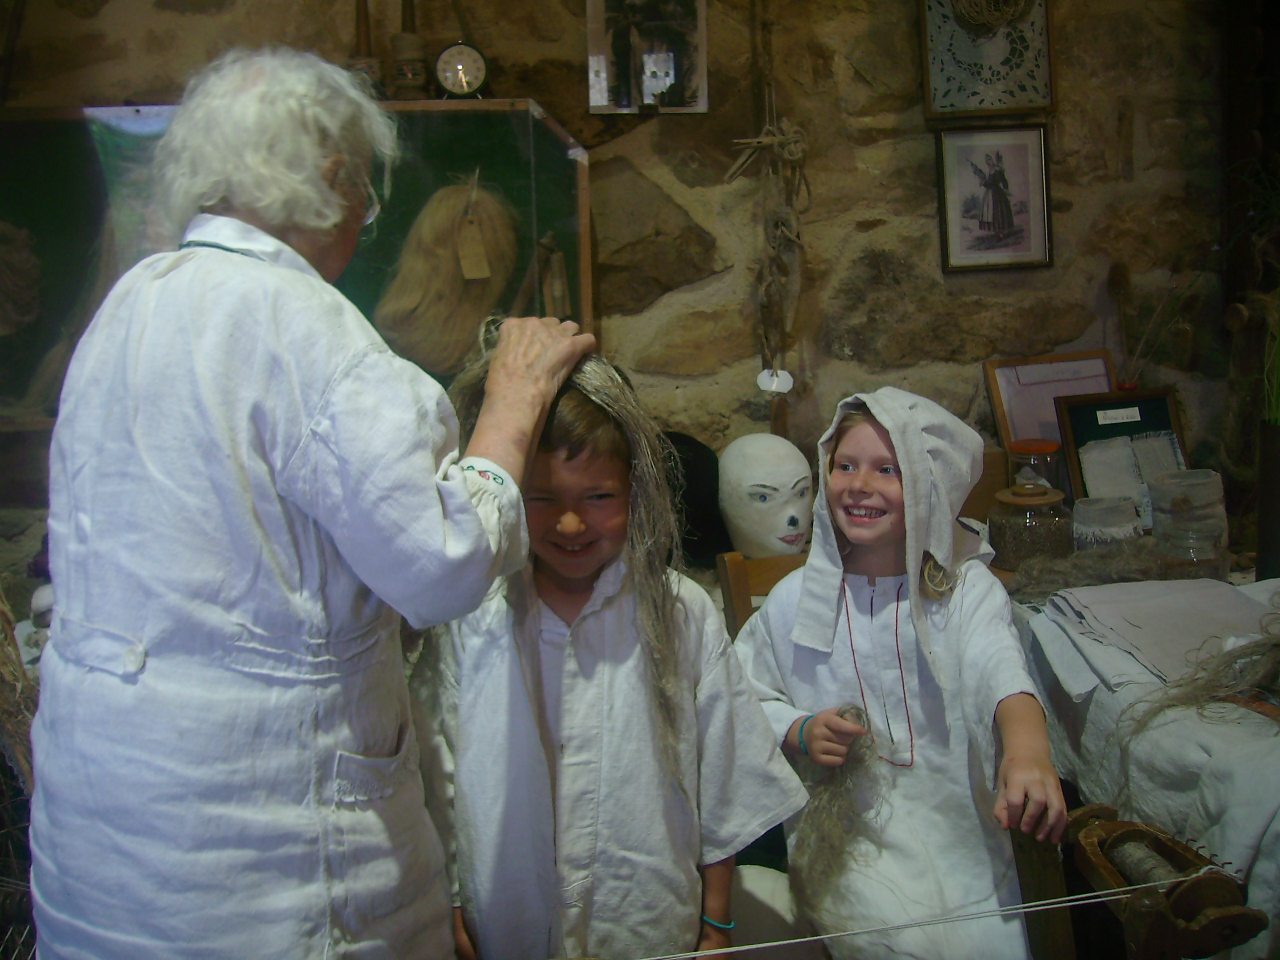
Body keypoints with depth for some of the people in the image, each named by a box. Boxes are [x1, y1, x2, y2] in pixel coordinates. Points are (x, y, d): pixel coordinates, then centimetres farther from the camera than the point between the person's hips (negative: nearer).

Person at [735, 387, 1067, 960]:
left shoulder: (967, 589, -5)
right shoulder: (796, 599, 0)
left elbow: (999, 667, -25)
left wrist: (1027, 749, -45)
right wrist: (798, 734, -12)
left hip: (961, 833, 1)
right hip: (845, 835, 0)